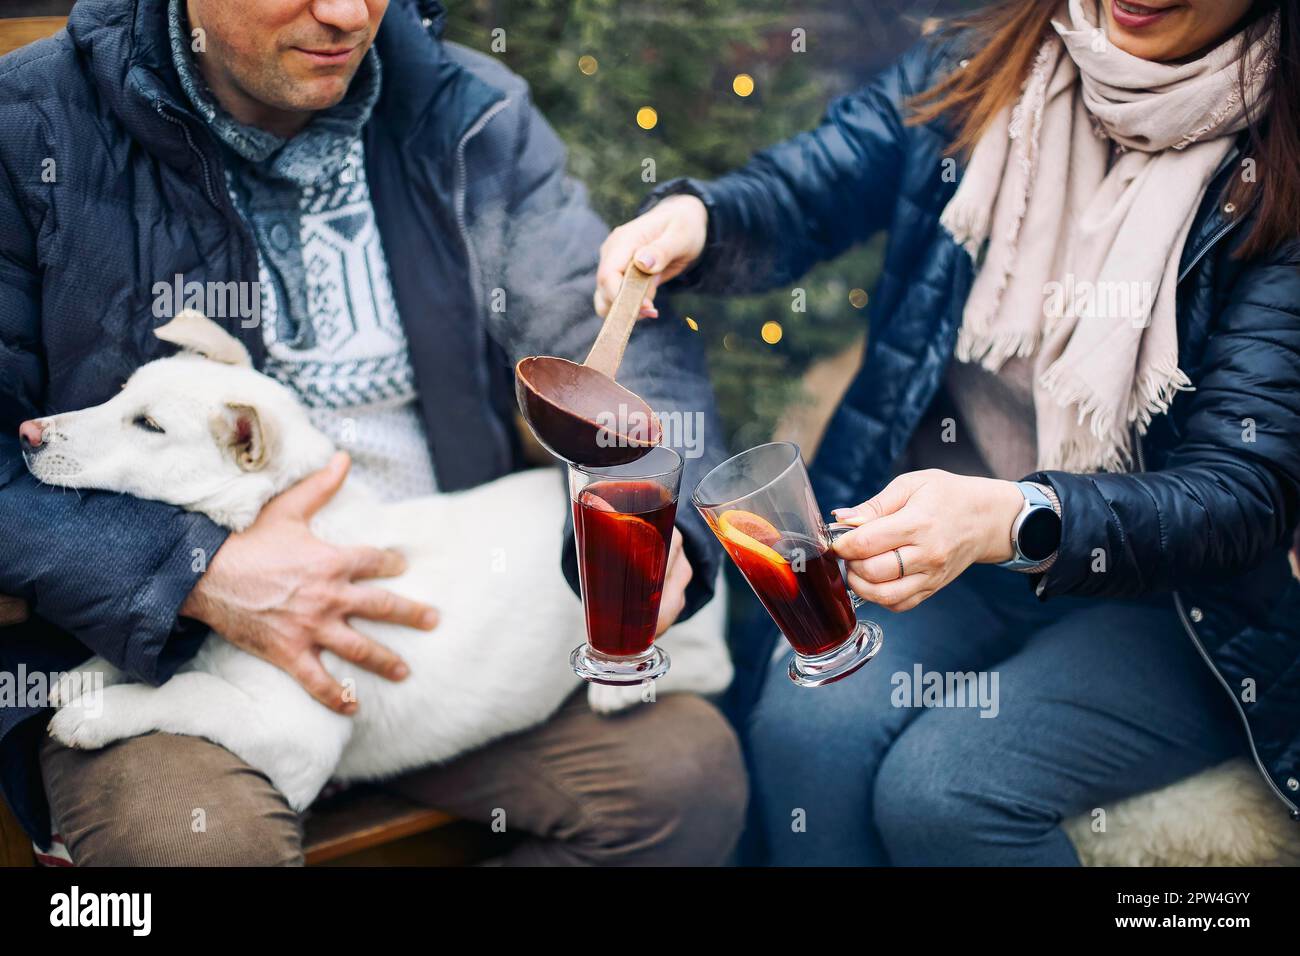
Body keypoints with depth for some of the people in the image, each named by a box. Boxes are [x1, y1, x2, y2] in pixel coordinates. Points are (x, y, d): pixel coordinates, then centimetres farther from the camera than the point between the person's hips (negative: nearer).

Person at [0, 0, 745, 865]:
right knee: (200, 835, -34)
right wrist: (194, 575, -22)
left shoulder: (472, 119, 4)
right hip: (152, 652, -3)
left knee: (690, 768, -13)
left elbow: (616, 337, 1)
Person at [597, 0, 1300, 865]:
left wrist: (1011, 520, -37)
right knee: (801, 730, -26)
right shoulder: (977, 73, 1)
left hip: (1168, 603, -2)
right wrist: (691, 219, -25)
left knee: (940, 789, -27)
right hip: (934, 531, 3)